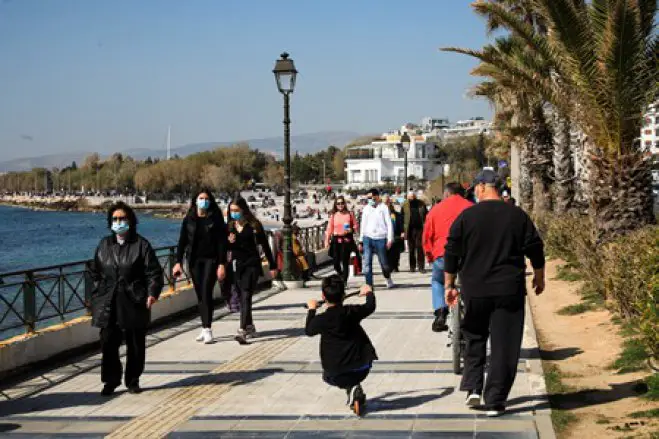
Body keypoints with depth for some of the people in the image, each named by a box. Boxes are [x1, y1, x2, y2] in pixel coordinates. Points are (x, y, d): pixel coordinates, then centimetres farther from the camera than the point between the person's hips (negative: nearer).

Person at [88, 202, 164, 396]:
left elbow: (154, 272, -5)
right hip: (108, 306, 3)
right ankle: (110, 381, 12)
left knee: (135, 345, 6)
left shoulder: (141, 245, -2)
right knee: (108, 344, 0)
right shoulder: (104, 245, 10)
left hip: (134, 304, -2)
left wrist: (152, 293, -18)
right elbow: (95, 271, 18)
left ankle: (133, 381, 19)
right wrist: (98, 293, 9)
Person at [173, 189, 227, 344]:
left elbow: (222, 242, -5)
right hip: (194, 261, 3)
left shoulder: (216, 219, -3)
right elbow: (182, 241, 5)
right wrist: (178, 262, -3)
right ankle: (205, 328, 13)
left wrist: (222, 264, -11)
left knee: (206, 292, -12)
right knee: (199, 294, 6)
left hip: (211, 260, -3)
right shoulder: (189, 219, 4)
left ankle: (207, 329, -11)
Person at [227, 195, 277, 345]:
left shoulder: (254, 225, -6)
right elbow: (226, 247, 13)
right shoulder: (230, 226, 6)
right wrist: (229, 242, -11)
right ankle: (250, 327, 28)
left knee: (246, 297, -16)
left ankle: (242, 331, -24)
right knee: (243, 298, 12)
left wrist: (272, 266, 2)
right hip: (236, 265, 5)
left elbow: (265, 246, 0)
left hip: (252, 265, -5)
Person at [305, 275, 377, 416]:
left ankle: (351, 389, 2)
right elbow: (370, 307, 16)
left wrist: (312, 310, 25)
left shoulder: (321, 320, -11)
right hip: (362, 370, 4)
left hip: (336, 376, -4)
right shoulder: (352, 312, -5)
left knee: (327, 376, 31)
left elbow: (308, 331, 11)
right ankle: (355, 390, 16)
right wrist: (369, 293, 37)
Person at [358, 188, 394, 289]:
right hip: (367, 238, 3)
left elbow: (389, 224, -2)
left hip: (380, 238, -3)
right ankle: (369, 284, -3)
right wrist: (361, 241, 13)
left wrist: (390, 239, -8)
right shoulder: (366, 208, 10)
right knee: (366, 263, -7)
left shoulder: (383, 208, 0)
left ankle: (388, 279, 32)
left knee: (383, 262, 6)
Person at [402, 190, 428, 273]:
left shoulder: (421, 204, 4)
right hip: (410, 229, 0)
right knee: (411, 249, 6)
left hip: (420, 229, 0)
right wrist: (403, 231, -6)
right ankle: (412, 267, 14)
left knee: (420, 247, -2)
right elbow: (402, 219, -1)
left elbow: (426, 216, 6)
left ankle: (421, 266, 1)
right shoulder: (405, 205, 1)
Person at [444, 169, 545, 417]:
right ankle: (495, 402, 4)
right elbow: (535, 250, 4)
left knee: (475, 339, 20)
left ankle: (473, 388, 12)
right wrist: (539, 277, 20)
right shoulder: (518, 216, -1)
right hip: (509, 291, 0)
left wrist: (449, 285, 11)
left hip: (474, 291, 1)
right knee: (504, 346, 4)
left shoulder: (466, 217, -3)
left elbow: (452, 254, 0)